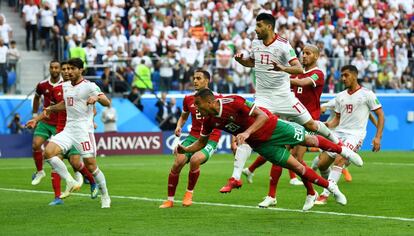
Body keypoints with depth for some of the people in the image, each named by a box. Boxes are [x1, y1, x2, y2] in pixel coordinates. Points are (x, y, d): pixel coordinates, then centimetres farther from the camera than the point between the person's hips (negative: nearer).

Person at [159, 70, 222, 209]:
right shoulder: (188, 99, 9)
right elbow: (183, 116, 27)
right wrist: (179, 126, 6)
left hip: (210, 140, -4)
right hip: (193, 137, 4)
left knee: (195, 159, -32)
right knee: (178, 162, -19)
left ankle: (189, 192, -6)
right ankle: (170, 199, -3)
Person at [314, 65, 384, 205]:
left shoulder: (367, 94, -2)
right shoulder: (340, 96, 15)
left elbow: (380, 115, 0)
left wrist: (378, 137, -9)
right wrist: (328, 125, -1)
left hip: (355, 134, -7)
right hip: (339, 133, 7)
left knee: (339, 159, -28)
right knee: (321, 164, 1)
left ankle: (325, 195, -29)